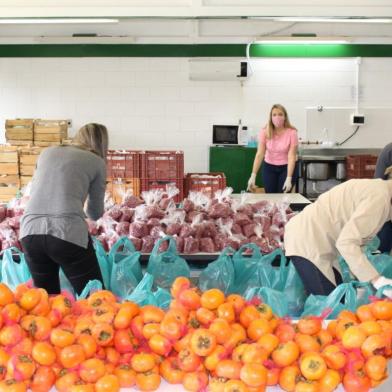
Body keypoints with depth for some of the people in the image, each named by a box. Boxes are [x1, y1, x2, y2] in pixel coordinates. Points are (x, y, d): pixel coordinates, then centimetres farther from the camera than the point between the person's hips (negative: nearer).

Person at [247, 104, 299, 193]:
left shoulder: (291, 132, -19)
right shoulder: (265, 132, -14)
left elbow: (291, 156, -20)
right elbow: (260, 154, -17)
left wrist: (289, 178, -29)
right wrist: (253, 175, -26)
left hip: (287, 167, -2)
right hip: (269, 167, 2)